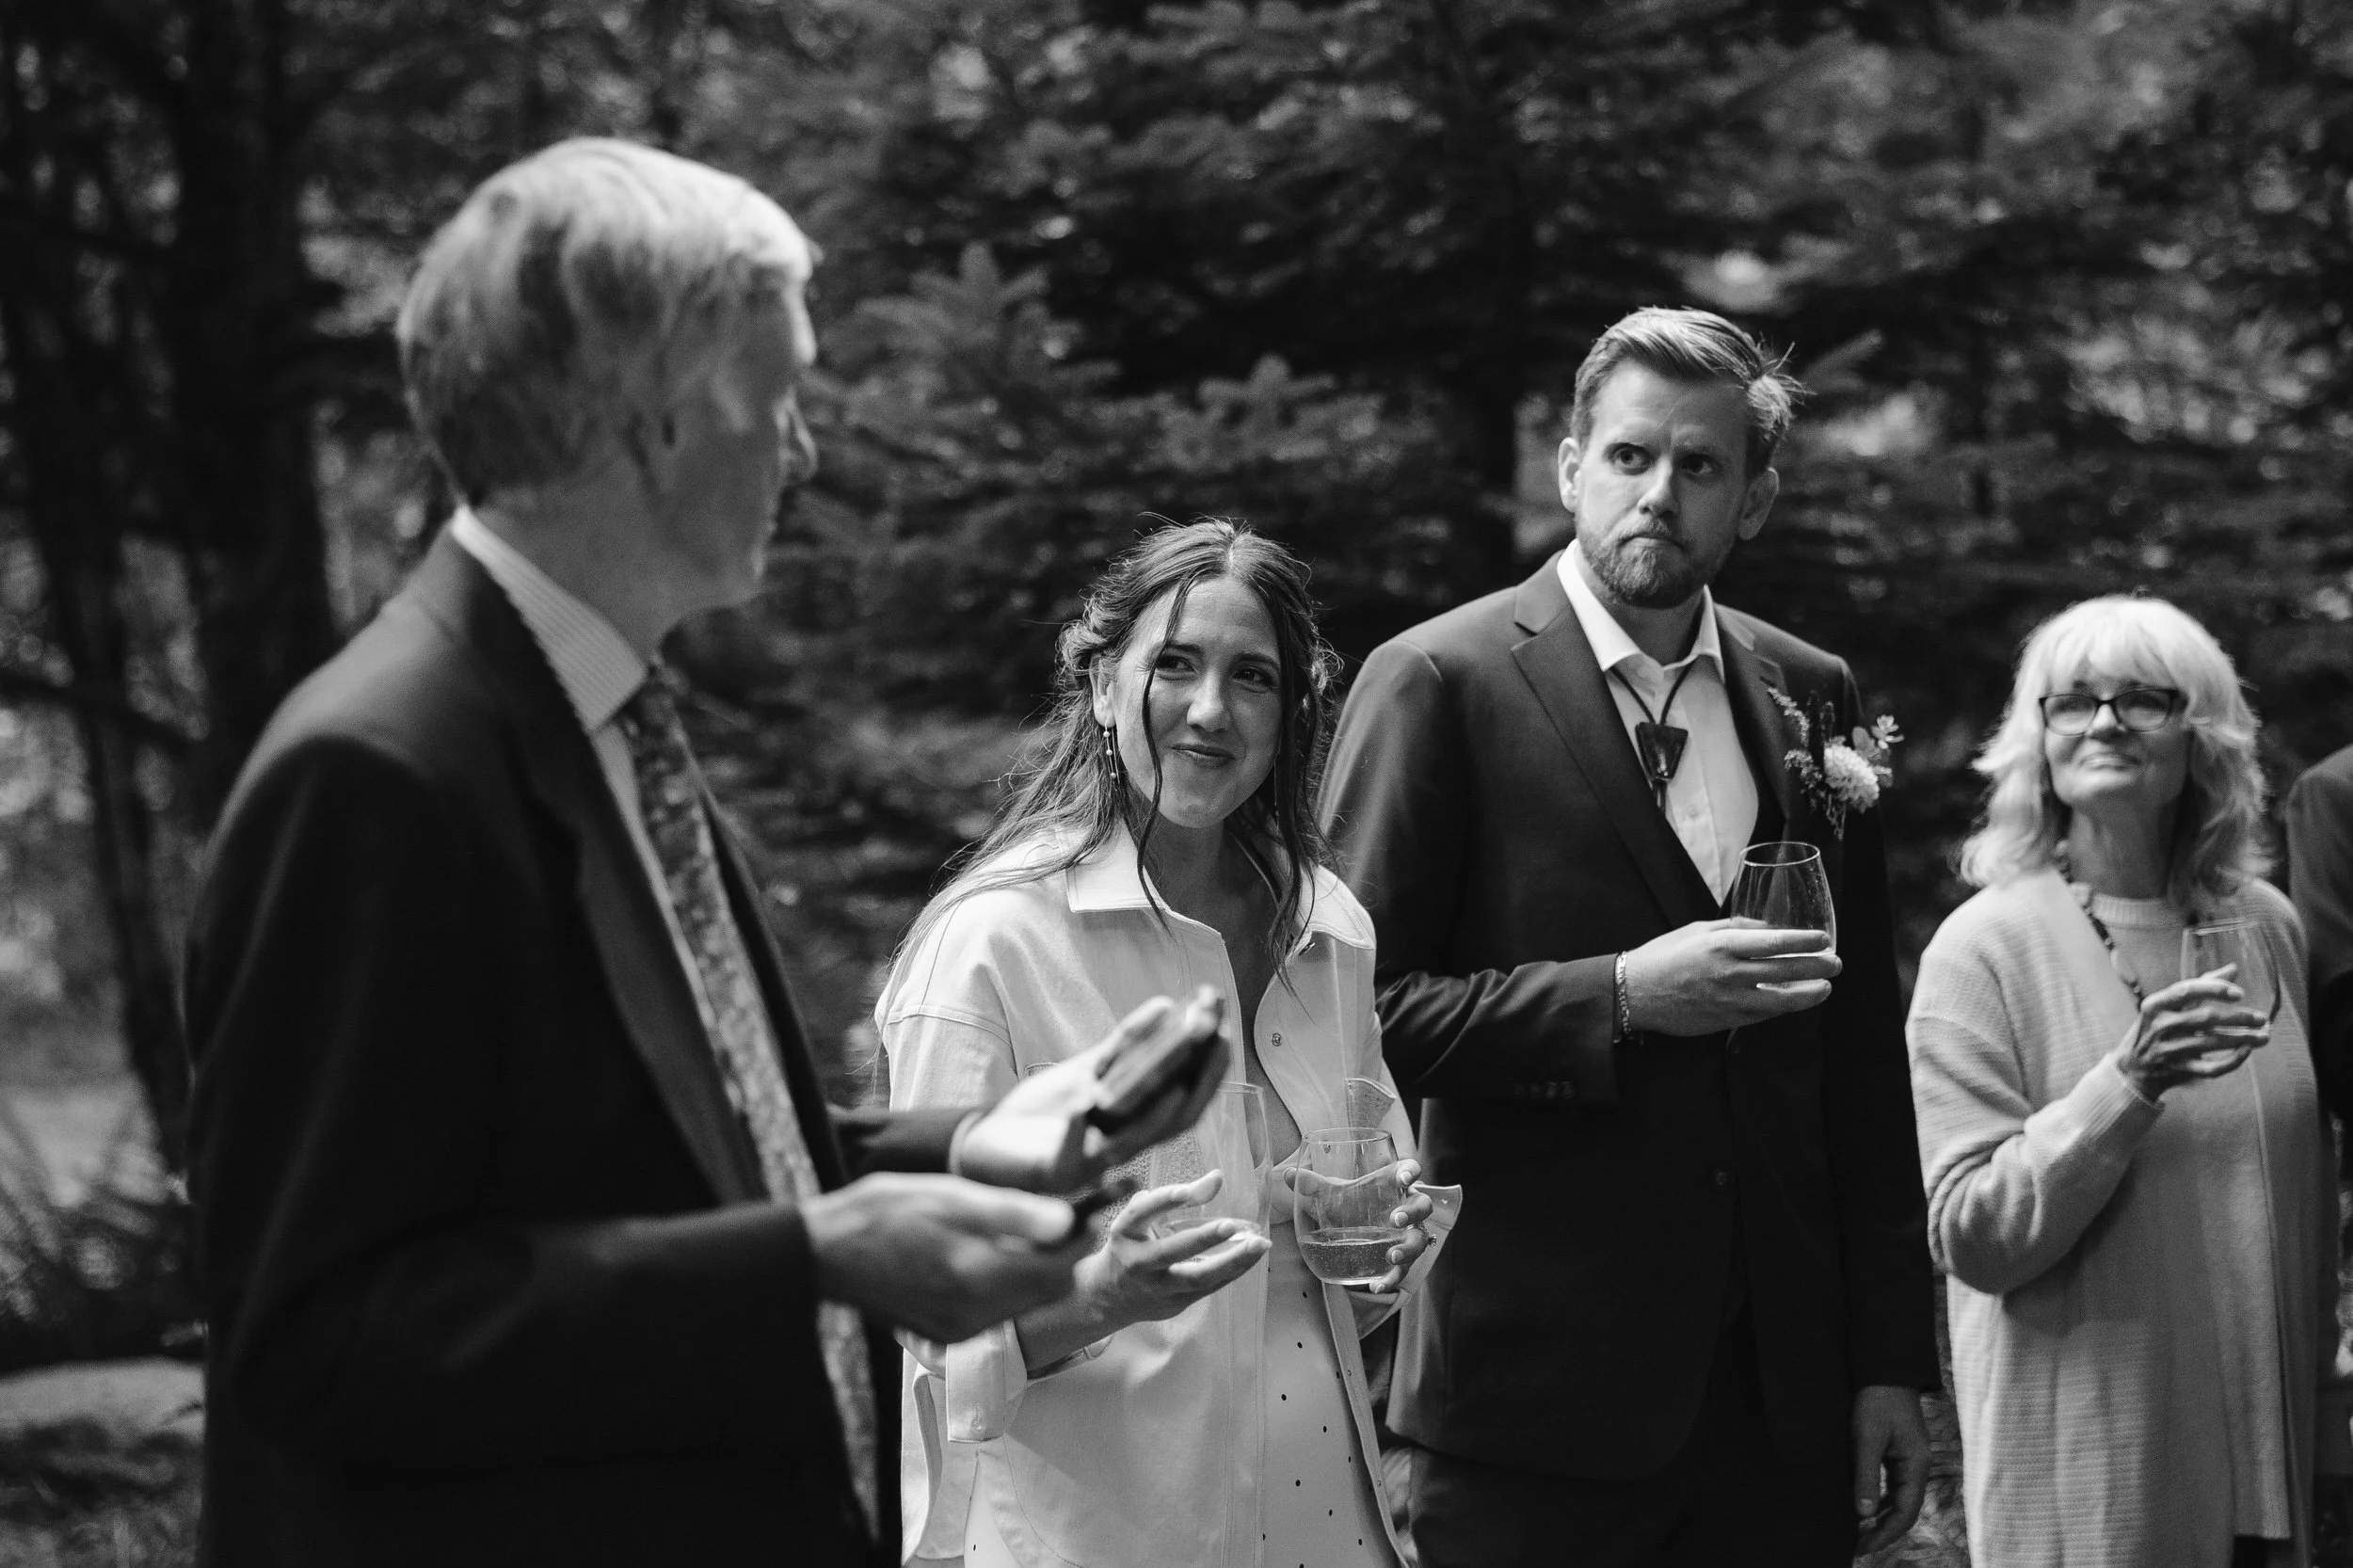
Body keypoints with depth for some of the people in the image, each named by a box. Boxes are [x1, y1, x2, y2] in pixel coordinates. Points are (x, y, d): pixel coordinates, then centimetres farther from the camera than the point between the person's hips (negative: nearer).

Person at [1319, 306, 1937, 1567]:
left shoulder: (1811, 696, 10)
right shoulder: (1438, 684, -4)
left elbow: (1862, 1045, 12)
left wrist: (1892, 1357, 9)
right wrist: (1622, 999, -18)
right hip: (1540, 1386, -4)